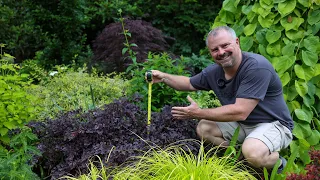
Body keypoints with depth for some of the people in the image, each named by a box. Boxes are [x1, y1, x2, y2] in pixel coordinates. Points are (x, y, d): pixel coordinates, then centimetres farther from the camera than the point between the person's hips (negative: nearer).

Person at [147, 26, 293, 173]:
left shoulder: (257, 67, -28)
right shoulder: (214, 71, -4)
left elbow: (240, 112, -32)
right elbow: (189, 83, 17)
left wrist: (198, 113, -23)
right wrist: (163, 77, 0)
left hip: (273, 124, -7)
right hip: (242, 123, 8)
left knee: (252, 153, -35)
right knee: (203, 128, -3)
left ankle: (277, 162, -2)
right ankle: (244, 154, -5)